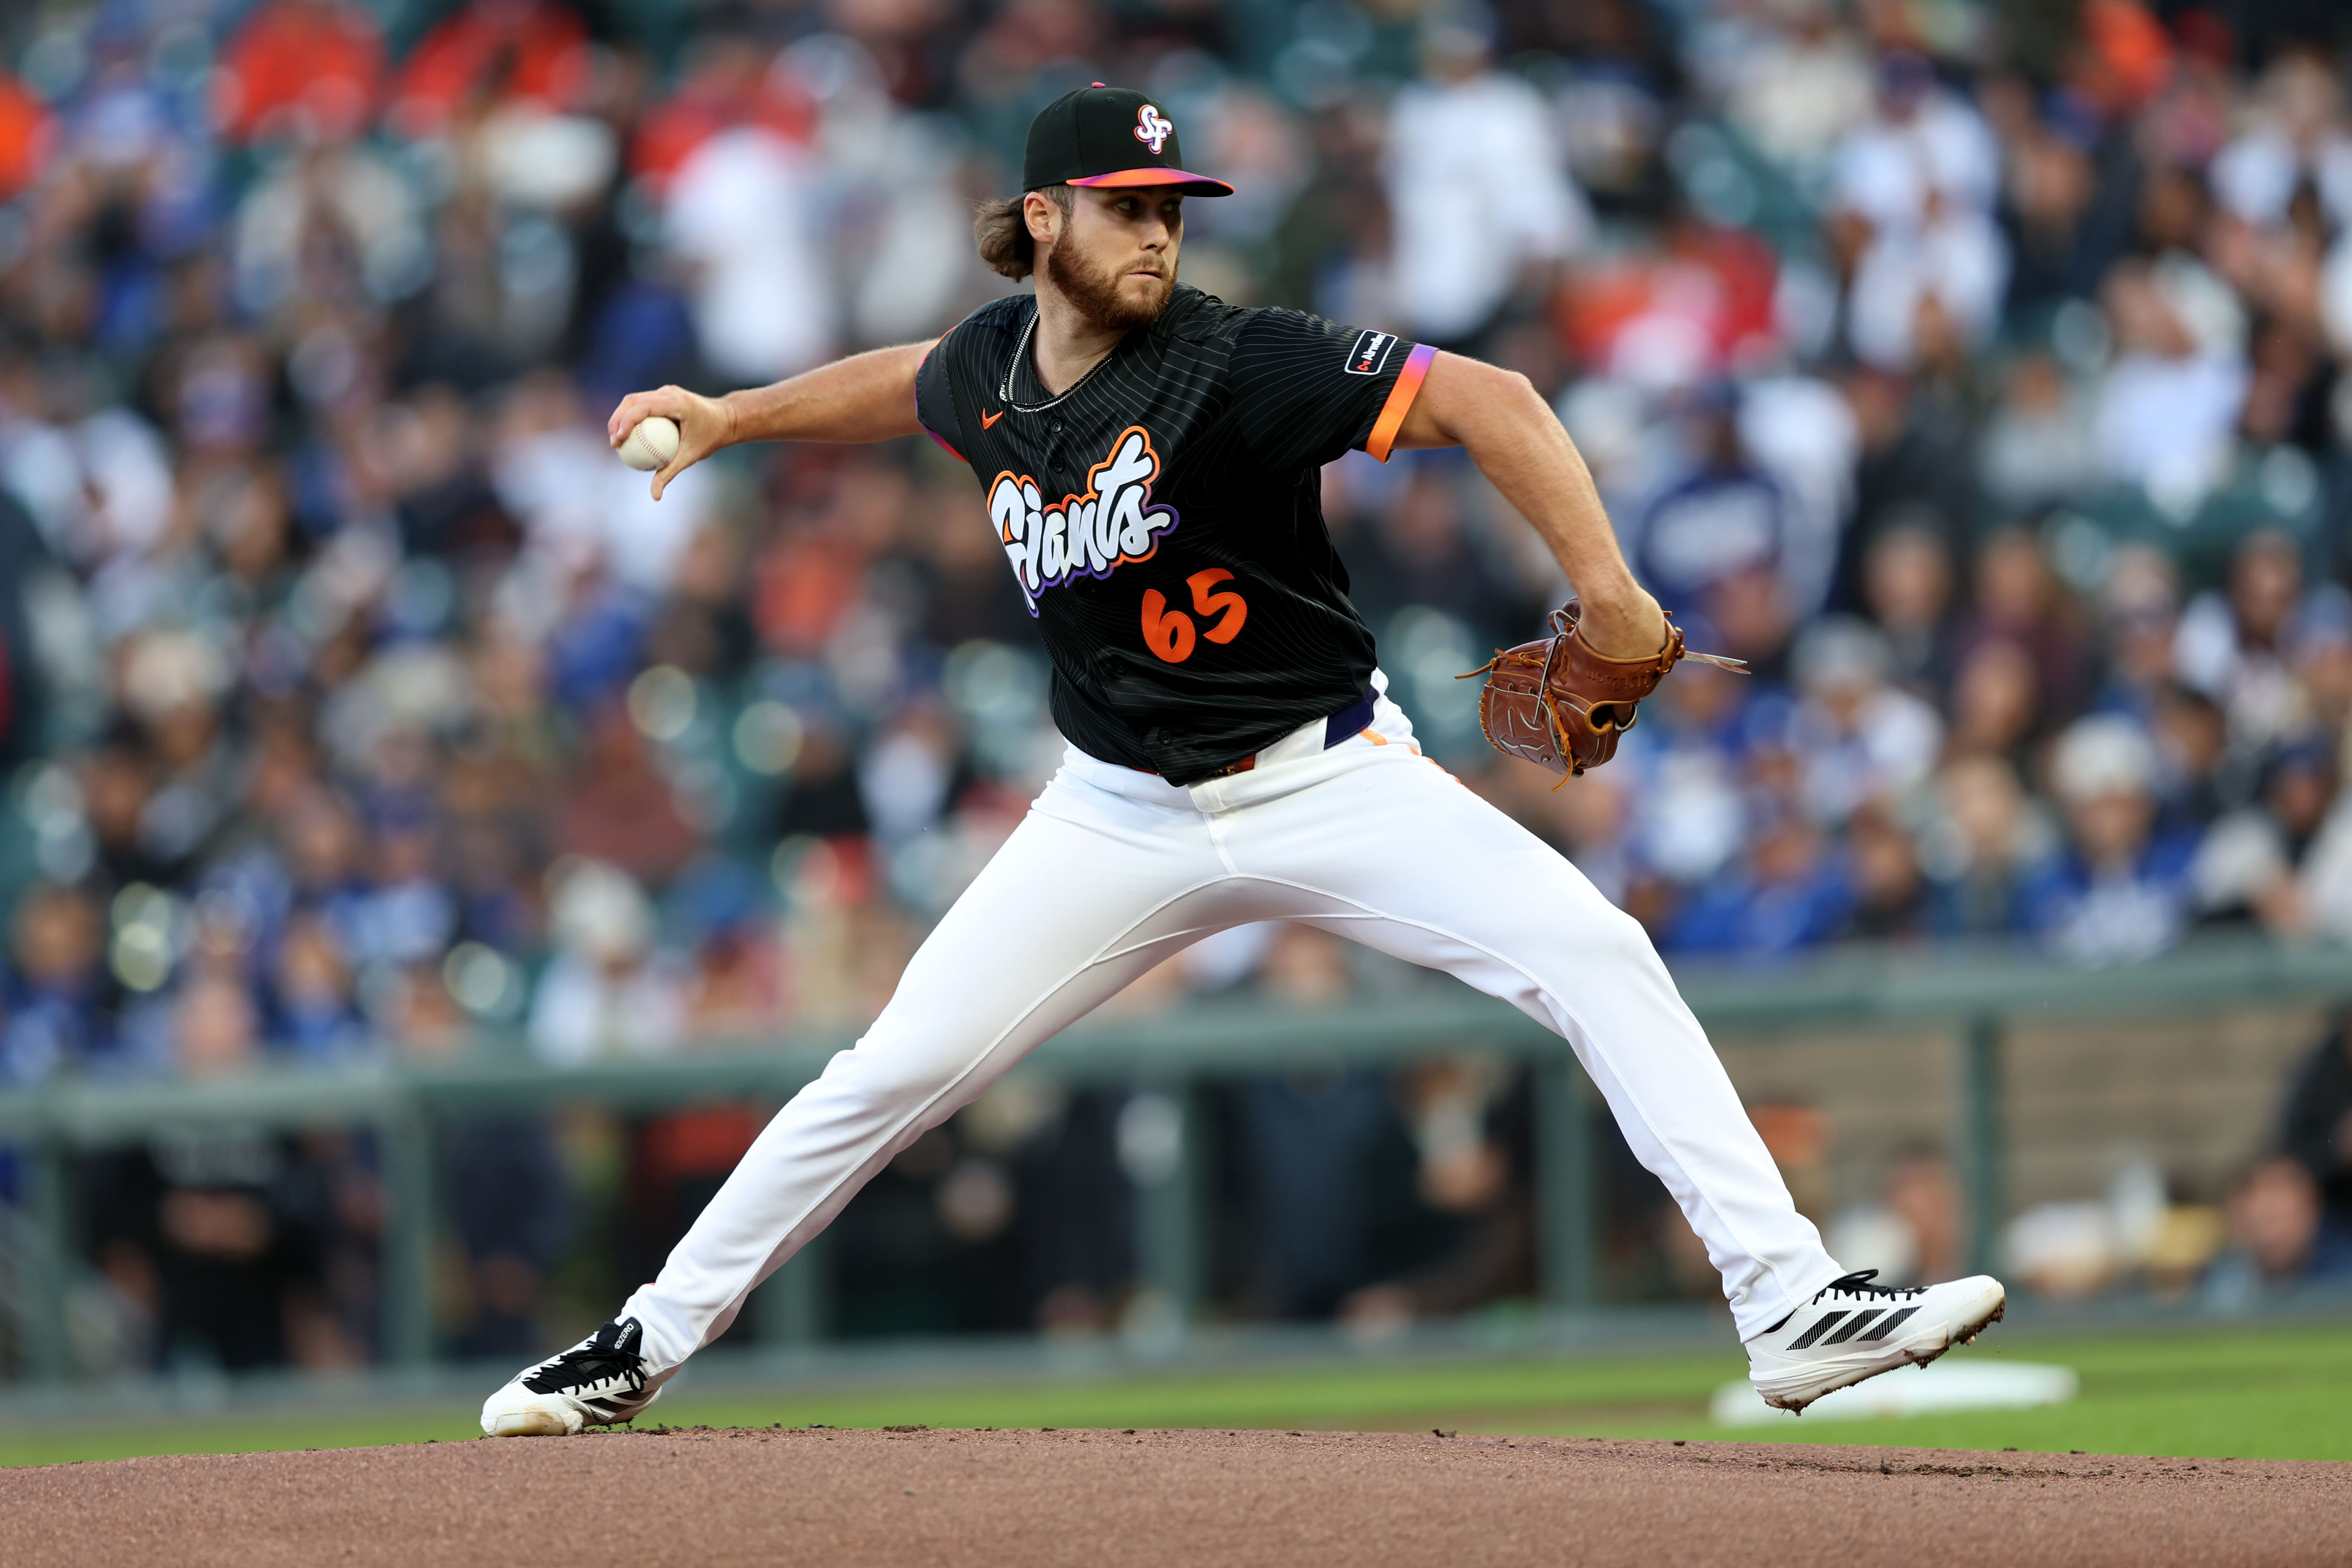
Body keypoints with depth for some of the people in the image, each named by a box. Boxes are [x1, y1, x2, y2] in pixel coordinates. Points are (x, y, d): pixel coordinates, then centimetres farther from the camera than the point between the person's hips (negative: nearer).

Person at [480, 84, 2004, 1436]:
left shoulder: (1234, 365, -20)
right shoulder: (991, 367, -2)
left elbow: (1482, 401, -27)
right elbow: (911, 385, 25)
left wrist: (1605, 586, -37)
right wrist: (729, 416, 21)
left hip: (1333, 780, -4)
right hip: (1127, 817, 4)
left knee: (1599, 958, -22)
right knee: (893, 1076, -2)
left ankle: (1793, 1306, -21)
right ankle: (650, 1343, 14)